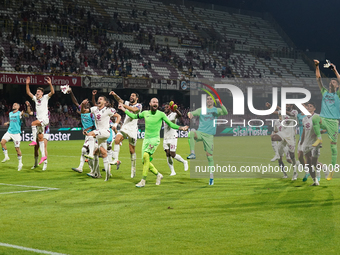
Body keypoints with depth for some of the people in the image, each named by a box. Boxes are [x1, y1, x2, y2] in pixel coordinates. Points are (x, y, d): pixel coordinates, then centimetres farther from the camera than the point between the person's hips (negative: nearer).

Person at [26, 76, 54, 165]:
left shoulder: (45, 98, -1)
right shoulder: (35, 98, 15)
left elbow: (52, 92, -15)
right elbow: (28, 92, 16)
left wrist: (50, 84, -27)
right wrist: (27, 84, 4)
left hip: (45, 119, -7)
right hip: (39, 120, 7)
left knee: (33, 123, -32)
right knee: (40, 138, 4)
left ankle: (34, 141, -28)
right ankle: (43, 156, 5)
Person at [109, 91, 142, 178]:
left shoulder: (139, 105, -2)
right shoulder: (127, 103, 14)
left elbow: (134, 109, -23)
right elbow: (119, 100, 1)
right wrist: (114, 95, -19)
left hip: (132, 130, -4)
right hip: (124, 127, 4)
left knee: (132, 150, 2)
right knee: (117, 140, -26)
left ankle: (133, 168, 14)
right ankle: (116, 159, -28)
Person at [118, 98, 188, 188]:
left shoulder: (161, 114, -2)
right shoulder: (145, 113, 9)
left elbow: (170, 124, 4)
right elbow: (134, 116, 23)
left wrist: (180, 128, -8)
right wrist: (124, 109, 20)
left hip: (155, 139, -5)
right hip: (146, 139, 5)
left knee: (146, 155, -26)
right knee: (145, 162, 1)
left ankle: (143, 180, -24)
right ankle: (158, 175, 26)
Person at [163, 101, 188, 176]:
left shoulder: (173, 115, -9)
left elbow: (180, 115, -34)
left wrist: (175, 109, -51)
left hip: (173, 138, -6)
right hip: (165, 138, 6)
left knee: (173, 155, -10)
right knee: (168, 155, -1)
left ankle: (184, 162, 16)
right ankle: (172, 171, 6)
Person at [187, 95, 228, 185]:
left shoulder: (216, 110, 10)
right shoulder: (201, 110, 13)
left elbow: (225, 113, -7)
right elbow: (192, 113, 2)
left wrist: (220, 104, -24)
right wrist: (190, 114, -23)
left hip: (209, 135, -1)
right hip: (200, 132, 1)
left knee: (209, 155, -2)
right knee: (191, 132, -34)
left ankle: (211, 177, 6)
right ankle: (192, 153, -33)